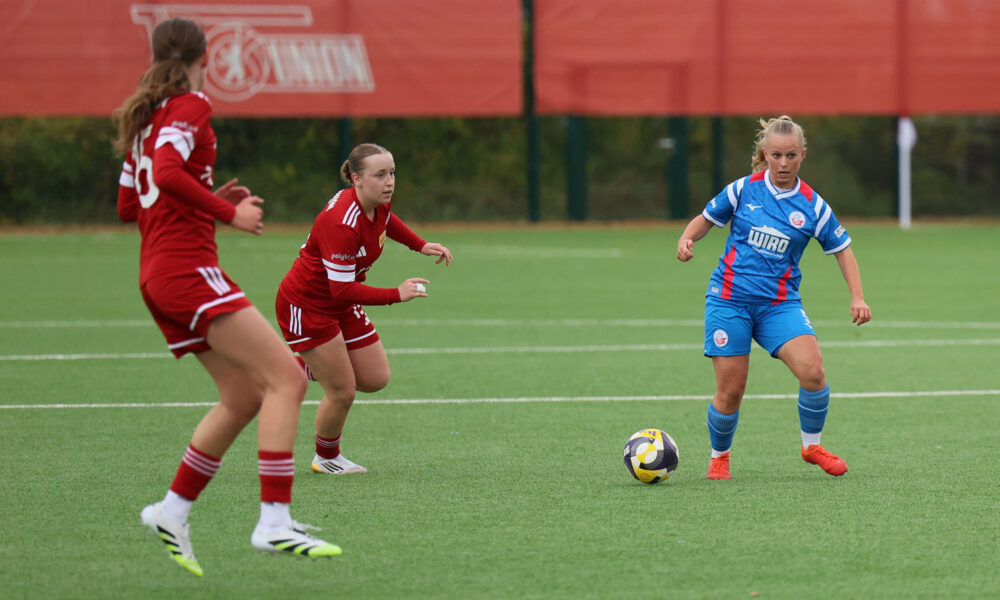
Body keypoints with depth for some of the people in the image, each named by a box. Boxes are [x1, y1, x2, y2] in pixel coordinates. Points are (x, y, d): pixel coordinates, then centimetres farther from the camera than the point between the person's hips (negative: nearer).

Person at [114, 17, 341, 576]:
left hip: (158, 274, 10)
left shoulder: (146, 117, 20)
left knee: (245, 395, 13)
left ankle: (173, 511, 16)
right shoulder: (191, 106, -7)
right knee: (286, 377, -14)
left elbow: (129, 204, 24)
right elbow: (168, 173, -23)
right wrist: (229, 212, -16)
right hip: (188, 269, -10)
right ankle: (274, 524, -22)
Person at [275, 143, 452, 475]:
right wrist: (396, 294, -38)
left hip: (342, 307, 9)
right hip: (306, 305, -9)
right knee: (342, 393, -5)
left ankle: (303, 367, 27)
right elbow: (342, 289, -34)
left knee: (376, 378, 7)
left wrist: (421, 245, 9)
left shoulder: (380, 204, -7)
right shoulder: (341, 223, -34)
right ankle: (327, 458, 22)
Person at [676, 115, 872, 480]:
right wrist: (686, 239, -8)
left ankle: (812, 445, 5)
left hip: (780, 303, 1)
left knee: (812, 371, -20)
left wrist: (857, 297, 0)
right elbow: (707, 218, 13)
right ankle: (719, 456, 25)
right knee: (730, 390, -3)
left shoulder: (812, 205, 0)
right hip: (729, 298, -1)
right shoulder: (744, 190, -1)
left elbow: (841, 248, 10)